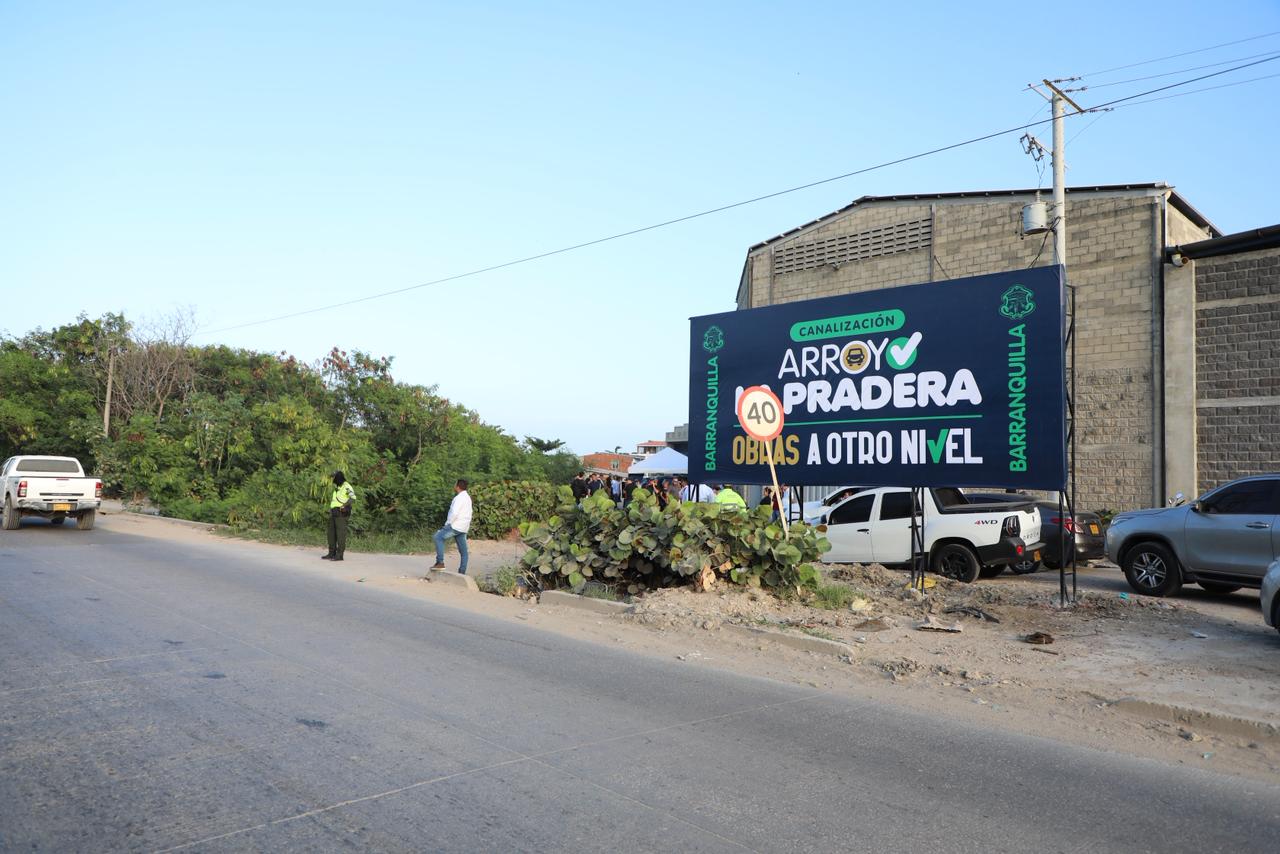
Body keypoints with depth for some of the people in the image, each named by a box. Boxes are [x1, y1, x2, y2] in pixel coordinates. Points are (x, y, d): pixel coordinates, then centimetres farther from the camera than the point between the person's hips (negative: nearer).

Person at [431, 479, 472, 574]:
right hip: (463, 528, 10)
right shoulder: (467, 497, 19)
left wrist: (447, 523, -12)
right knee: (463, 551, 7)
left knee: (438, 537, -4)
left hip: (456, 526, -10)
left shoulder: (459, 498, -13)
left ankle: (440, 562, -10)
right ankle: (462, 572, 7)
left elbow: (454, 513, -23)